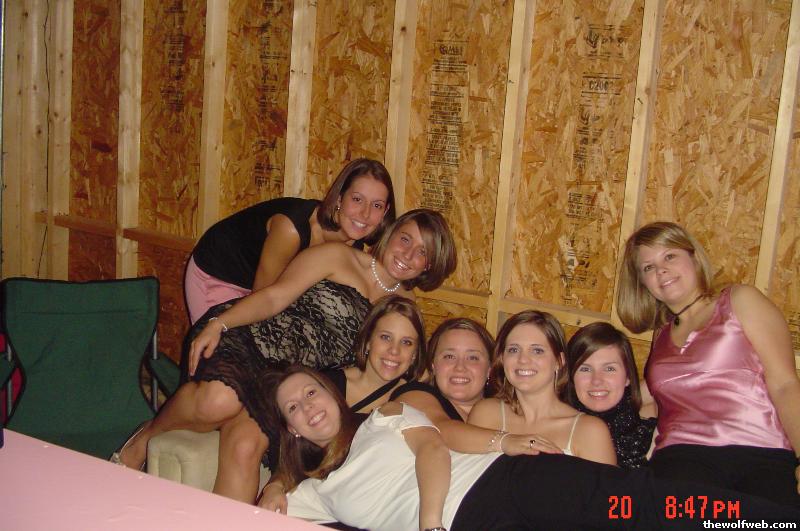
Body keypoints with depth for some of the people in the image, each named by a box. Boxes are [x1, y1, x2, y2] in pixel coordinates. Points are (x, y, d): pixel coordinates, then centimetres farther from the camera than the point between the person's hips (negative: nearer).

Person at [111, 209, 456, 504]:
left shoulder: (404, 306, 19)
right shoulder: (338, 258, 4)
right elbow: (274, 297, -4)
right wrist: (218, 324, -18)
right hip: (245, 337, -3)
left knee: (247, 445, -28)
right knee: (220, 401, -34)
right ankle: (144, 438, -4)